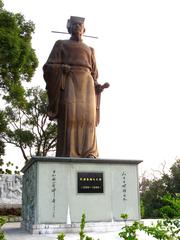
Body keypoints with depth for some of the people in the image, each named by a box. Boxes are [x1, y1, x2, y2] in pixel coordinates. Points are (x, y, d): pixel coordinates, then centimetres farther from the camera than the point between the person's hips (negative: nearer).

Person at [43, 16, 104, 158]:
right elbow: (49, 67, 7)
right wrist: (62, 68, -13)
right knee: (69, 115, -21)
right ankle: (68, 155, -25)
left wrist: (97, 87, 2)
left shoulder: (90, 50, 28)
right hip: (67, 82, -3)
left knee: (88, 115, -16)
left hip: (86, 85, 3)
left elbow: (94, 74, 22)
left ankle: (89, 155, -21)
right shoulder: (60, 44, 19)